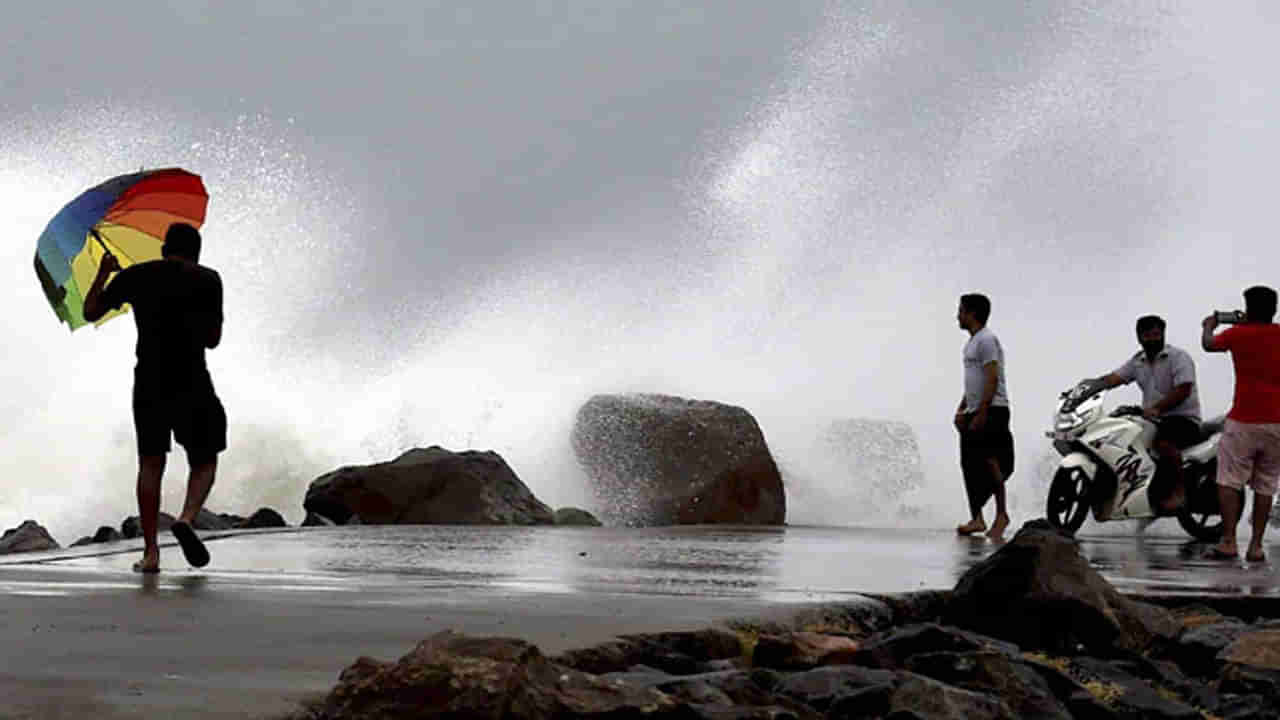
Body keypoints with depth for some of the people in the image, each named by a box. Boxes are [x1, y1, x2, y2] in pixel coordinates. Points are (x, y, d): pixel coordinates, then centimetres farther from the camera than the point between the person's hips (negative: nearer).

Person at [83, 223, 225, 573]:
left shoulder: (133, 276, 8)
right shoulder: (207, 280, 2)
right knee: (204, 461, 11)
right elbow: (213, 339, 6)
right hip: (192, 382, -2)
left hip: (148, 382, 2)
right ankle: (187, 519, -18)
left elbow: (90, 312, 18)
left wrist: (102, 274, 32)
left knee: (150, 462, 11)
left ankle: (150, 551, 3)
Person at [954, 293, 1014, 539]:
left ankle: (1001, 514, -9)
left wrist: (981, 413, -22)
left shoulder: (987, 340, -10)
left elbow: (992, 379, -18)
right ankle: (976, 518, 9)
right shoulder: (972, 342, 21)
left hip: (992, 411, -10)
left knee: (988, 461, -14)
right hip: (975, 412, 10)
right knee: (970, 465, 6)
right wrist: (961, 410, 20)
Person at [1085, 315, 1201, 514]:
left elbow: (1183, 390, -19)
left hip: (1184, 419, -8)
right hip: (1153, 419, 8)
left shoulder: (1179, 357, -7)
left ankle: (1179, 489, -22)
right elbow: (1115, 377, 0)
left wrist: (1156, 408, -30)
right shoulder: (1138, 361, 13)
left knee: (1163, 442, -37)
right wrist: (1088, 386, -19)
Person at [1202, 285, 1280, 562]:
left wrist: (1209, 325, 27)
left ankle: (1228, 541, -6)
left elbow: (1209, 344, 8)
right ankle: (1256, 545, 6)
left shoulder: (1239, 334, -7)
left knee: (1229, 481, 2)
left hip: (1244, 421, -4)